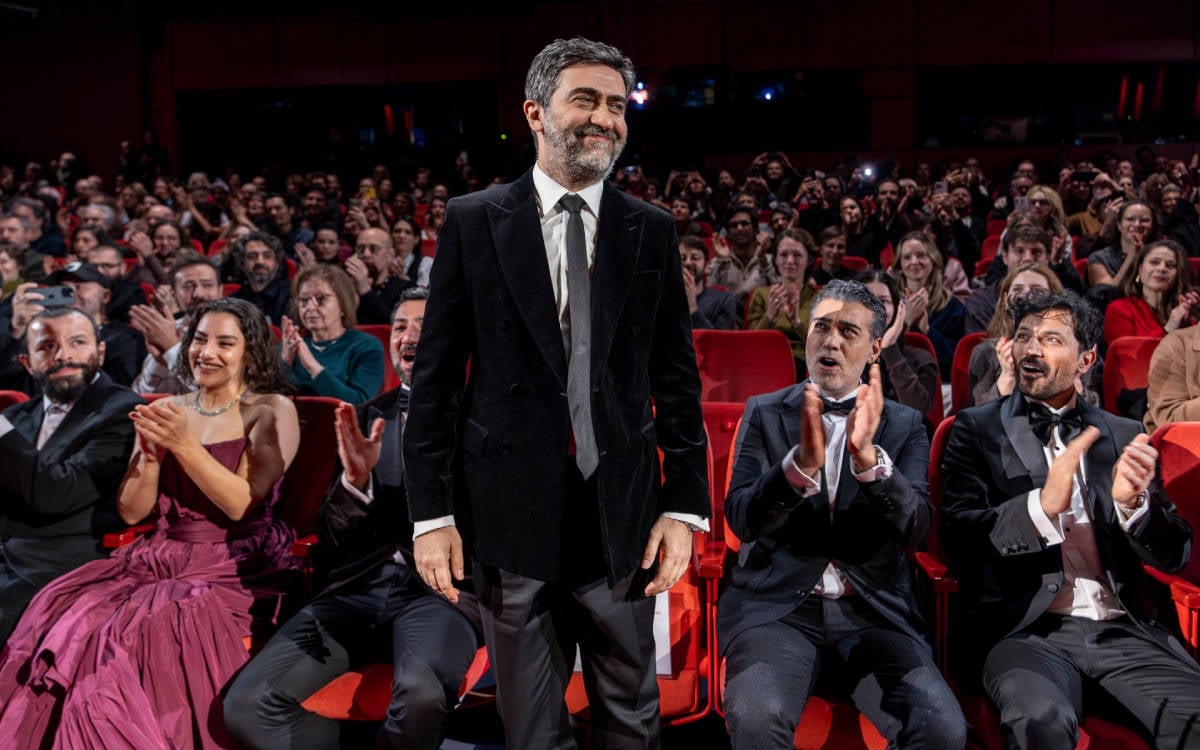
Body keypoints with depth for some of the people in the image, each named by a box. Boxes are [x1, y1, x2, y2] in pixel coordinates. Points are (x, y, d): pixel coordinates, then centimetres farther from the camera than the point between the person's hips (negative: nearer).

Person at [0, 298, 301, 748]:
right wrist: (151, 456, -10)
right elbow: (131, 512, 8)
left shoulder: (272, 411, -3)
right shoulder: (166, 411, 12)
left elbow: (243, 506, -13)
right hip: (163, 556, 5)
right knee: (66, 612, -21)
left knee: (145, 628, -31)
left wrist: (185, 445, -19)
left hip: (238, 568, -5)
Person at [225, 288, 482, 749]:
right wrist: (354, 479, -7)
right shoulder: (366, 419, 18)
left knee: (420, 692, -35)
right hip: (360, 587, 4)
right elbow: (331, 541, 12)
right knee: (247, 702, -19)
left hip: (439, 587, -3)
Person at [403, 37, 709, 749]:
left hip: (622, 516, 1)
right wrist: (432, 512, -3)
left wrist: (685, 505, -1)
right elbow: (436, 376, -1)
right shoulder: (472, 222, -1)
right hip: (510, 514, -1)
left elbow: (677, 376, 4)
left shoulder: (653, 231, 3)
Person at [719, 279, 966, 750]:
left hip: (874, 609, 2)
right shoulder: (764, 413, 7)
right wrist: (801, 463, -25)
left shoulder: (905, 425, 9)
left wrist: (868, 455, -23)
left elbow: (914, 529, -5)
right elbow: (741, 519, -6)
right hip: (777, 604, -1)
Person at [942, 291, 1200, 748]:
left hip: (1125, 628, 3)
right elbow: (959, 537, -5)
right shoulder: (978, 429, 7)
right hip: (1026, 628, -3)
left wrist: (1133, 503, -11)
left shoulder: (1123, 435, 15)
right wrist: (1042, 506, -23)